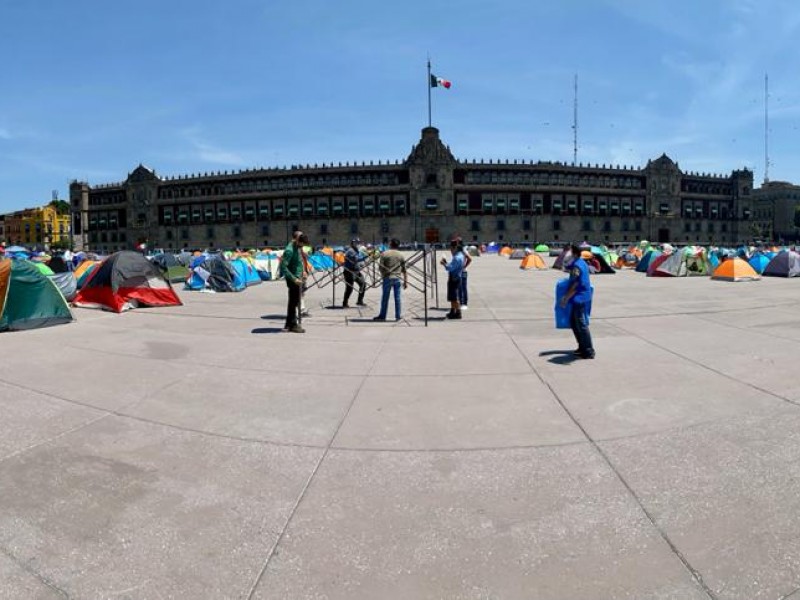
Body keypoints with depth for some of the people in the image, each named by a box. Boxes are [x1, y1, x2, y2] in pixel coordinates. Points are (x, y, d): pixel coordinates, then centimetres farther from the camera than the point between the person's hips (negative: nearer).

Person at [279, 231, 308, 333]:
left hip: (298, 278, 9)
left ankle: (289, 324, 24)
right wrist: (294, 279, -25)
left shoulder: (298, 248, 9)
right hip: (293, 279, -9)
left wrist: (303, 271, 12)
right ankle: (293, 325, 6)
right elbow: (283, 267, -24)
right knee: (294, 302, -2)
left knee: (293, 302, 15)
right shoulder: (289, 250, -19)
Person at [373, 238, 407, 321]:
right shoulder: (401, 255, 4)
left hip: (388, 278, -2)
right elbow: (404, 270, 3)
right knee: (397, 298, 6)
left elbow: (380, 266, -5)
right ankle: (398, 316, 8)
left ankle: (382, 316, 12)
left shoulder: (384, 254, -4)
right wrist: (405, 281, 7)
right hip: (397, 278, 2)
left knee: (385, 298, 6)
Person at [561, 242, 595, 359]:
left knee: (582, 325, -4)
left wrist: (566, 298, -15)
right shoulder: (582, 263, 11)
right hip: (580, 298, 11)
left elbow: (574, 286, -21)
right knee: (574, 323, 18)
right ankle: (582, 347, 25)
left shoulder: (576, 266, -20)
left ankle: (589, 351, 2)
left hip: (579, 299, -11)